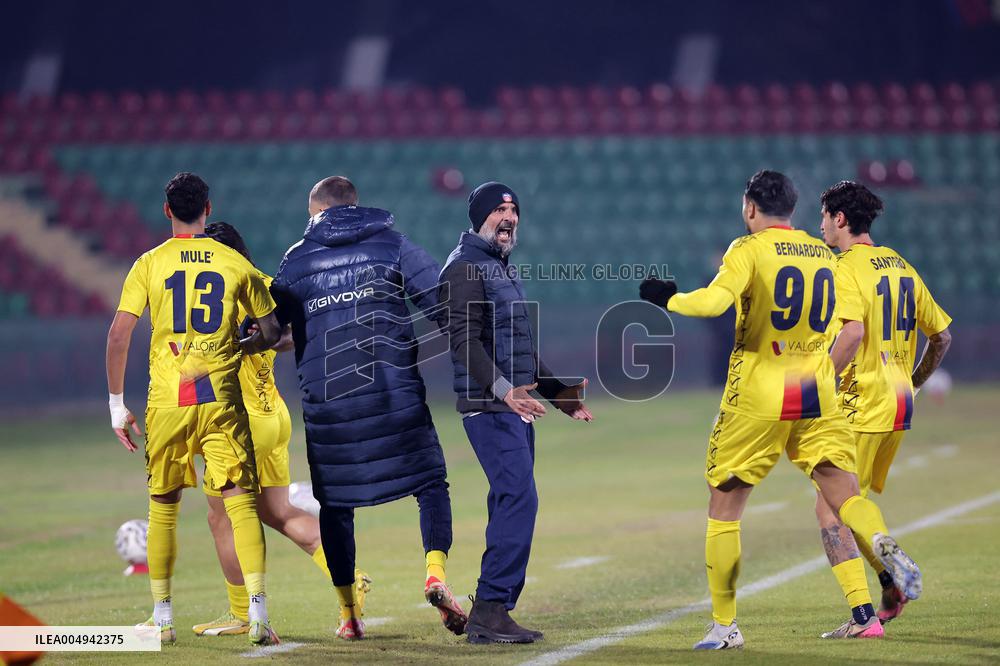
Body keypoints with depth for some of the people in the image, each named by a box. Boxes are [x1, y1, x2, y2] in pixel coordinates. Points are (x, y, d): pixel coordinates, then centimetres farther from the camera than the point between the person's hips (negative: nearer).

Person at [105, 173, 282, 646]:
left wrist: (116, 403, 3)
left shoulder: (150, 264, 2)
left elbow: (119, 334, -4)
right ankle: (257, 611, -17)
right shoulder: (236, 264, 4)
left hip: (166, 402, 0)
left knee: (163, 508, 14)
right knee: (241, 501, -2)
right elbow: (271, 333, 9)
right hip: (222, 399, 0)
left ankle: (162, 619, 19)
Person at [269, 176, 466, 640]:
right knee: (430, 484, 7)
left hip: (326, 402, 1)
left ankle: (349, 614, 12)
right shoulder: (392, 245, 6)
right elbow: (442, 302, -3)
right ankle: (435, 571, -18)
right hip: (396, 395, -1)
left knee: (335, 503, 11)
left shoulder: (296, 260, 8)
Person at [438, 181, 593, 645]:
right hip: (488, 408, -10)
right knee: (519, 499, -18)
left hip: (516, 408, 10)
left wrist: (557, 391, 29)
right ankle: (490, 611, -19)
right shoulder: (465, 267, -8)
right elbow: (465, 340, -20)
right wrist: (502, 389, -32)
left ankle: (492, 614, 11)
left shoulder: (503, 268, 23)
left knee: (512, 505, 8)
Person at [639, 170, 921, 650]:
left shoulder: (750, 249, -7)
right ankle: (885, 546, -34)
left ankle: (724, 625, 7)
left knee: (724, 504, 7)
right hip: (817, 394, 4)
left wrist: (669, 300, -7)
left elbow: (715, 300, -23)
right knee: (843, 491, 0)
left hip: (757, 395, -4)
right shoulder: (823, 254, 11)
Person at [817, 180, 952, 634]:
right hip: (898, 405, 9)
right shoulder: (901, 266, 13)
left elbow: (853, 330, -29)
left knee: (830, 510, -5)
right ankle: (894, 581, 14)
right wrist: (913, 384, 27)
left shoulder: (846, 268, -12)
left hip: (861, 407, -9)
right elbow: (942, 334, 18)